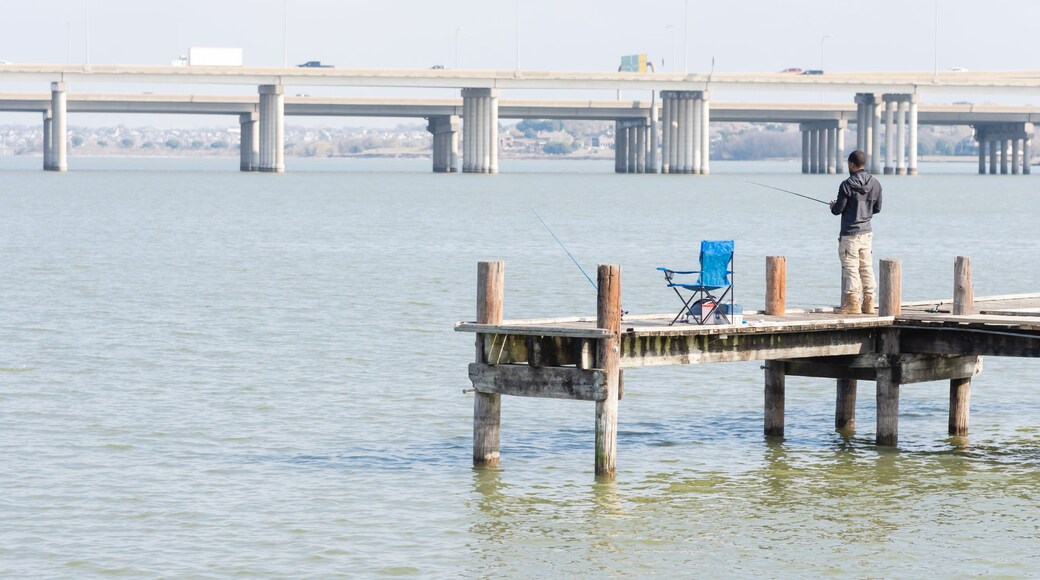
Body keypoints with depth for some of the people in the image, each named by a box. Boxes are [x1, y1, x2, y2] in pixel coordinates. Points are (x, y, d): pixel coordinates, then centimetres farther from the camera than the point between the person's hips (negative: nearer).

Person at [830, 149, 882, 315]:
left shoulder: (847, 185, -15)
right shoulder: (875, 184, 4)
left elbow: (838, 210, -12)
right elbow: (877, 208, 13)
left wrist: (833, 206, 11)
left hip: (850, 234, -6)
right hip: (867, 233, 6)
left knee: (851, 268, -2)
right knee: (867, 268, 10)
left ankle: (853, 303, -2)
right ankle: (869, 304, 11)